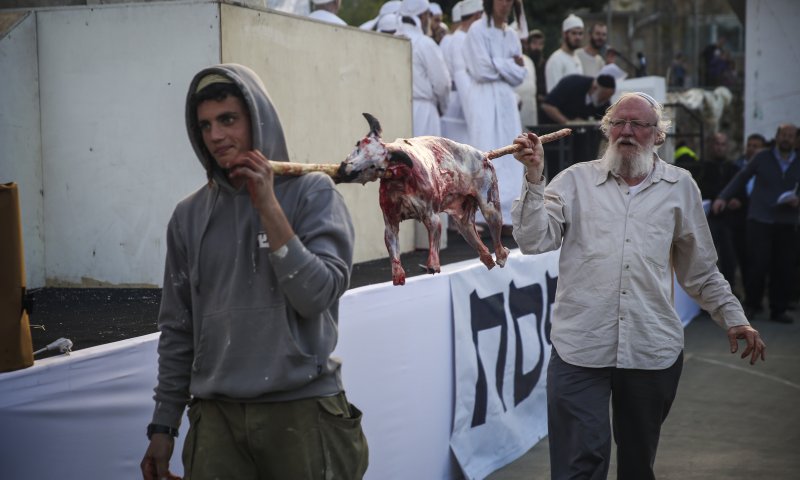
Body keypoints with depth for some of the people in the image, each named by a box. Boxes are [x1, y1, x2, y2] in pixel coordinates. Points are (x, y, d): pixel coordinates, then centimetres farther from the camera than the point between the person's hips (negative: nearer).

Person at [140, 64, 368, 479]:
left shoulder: (312, 192, -3)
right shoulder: (189, 215, 6)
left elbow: (317, 296, -13)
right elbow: (177, 330, 10)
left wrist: (268, 207, -15)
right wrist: (163, 425, 9)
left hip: (302, 410, -2)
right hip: (217, 415, 3)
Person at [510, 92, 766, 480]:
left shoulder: (680, 187, 12)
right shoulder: (576, 180, 7)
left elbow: (699, 269, 19)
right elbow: (533, 241, -4)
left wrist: (732, 317, 15)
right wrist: (534, 177, -11)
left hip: (652, 349, 2)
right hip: (580, 347, -2)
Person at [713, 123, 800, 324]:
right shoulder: (762, 157, 5)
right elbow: (741, 178, 9)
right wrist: (723, 197, 0)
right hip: (760, 220, -2)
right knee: (758, 264, -6)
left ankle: (778, 310, 14)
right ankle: (752, 305, 12)